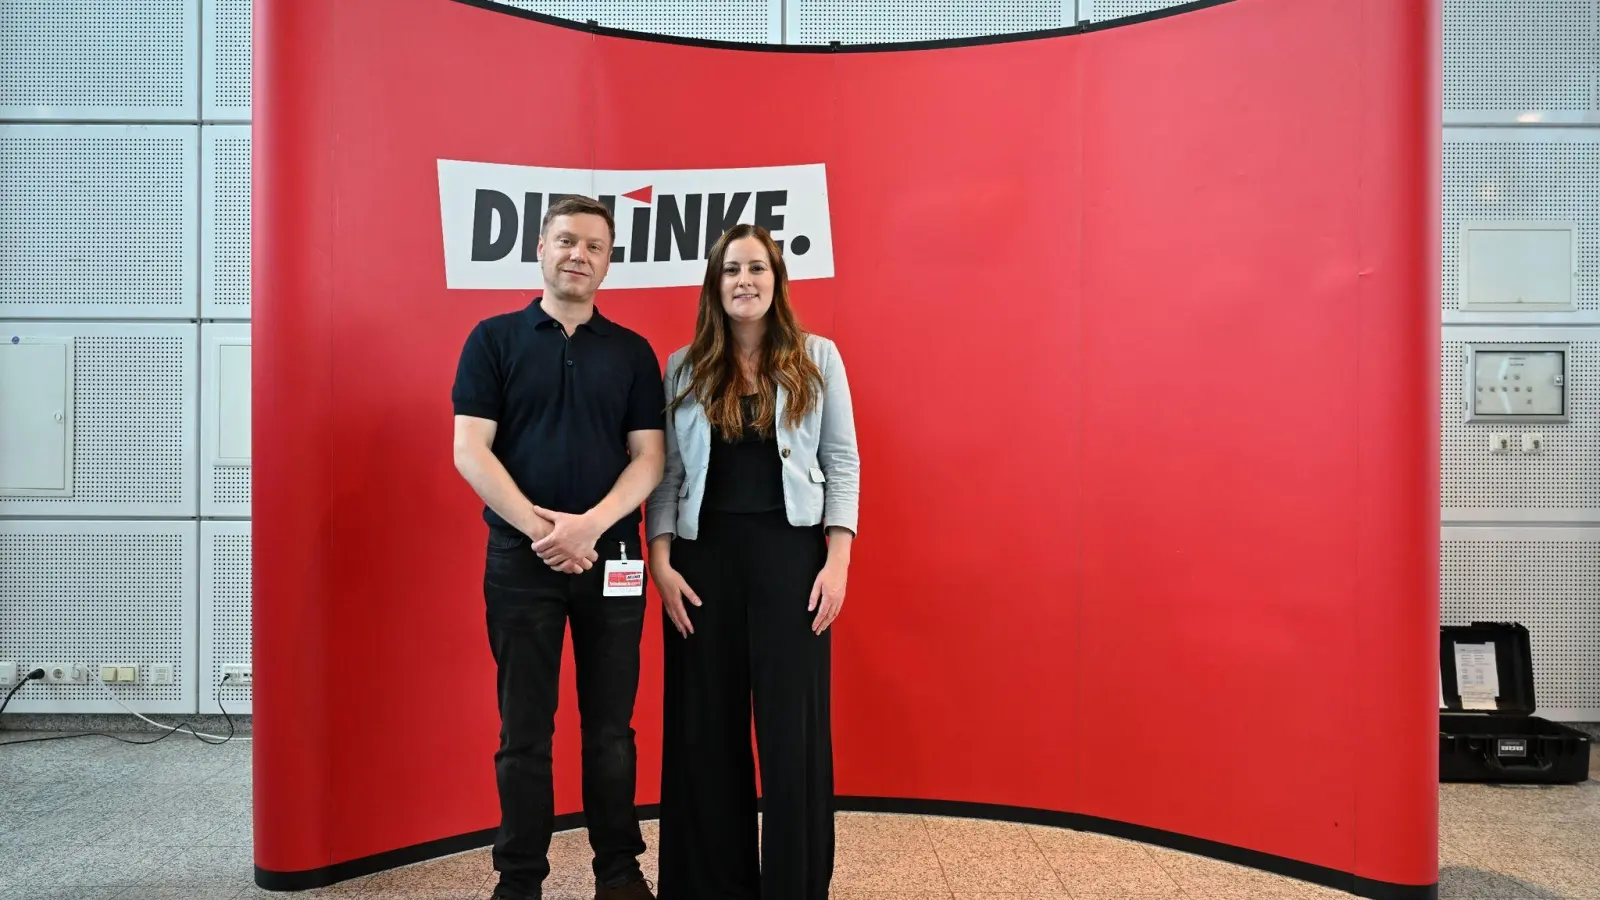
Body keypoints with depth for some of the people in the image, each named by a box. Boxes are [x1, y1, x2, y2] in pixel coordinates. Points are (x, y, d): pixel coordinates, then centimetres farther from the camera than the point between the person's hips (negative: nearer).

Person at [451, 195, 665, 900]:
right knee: (524, 731, 7)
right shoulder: (494, 339, 3)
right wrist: (538, 528, -14)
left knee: (610, 728, 10)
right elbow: (470, 452, -5)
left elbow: (649, 457, 1)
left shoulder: (632, 351, 8)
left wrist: (591, 524, -14)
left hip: (612, 558, 2)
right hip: (519, 559, -1)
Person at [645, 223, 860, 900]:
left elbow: (843, 463, 2)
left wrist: (837, 560, -7)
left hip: (790, 553, -1)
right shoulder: (684, 368, 8)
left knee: (792, 725, 3)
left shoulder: (817, 358, 5)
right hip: (703, 556, 2)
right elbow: (666, 473, 6)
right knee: (706, 726, 8)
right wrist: (661, 562, -4)